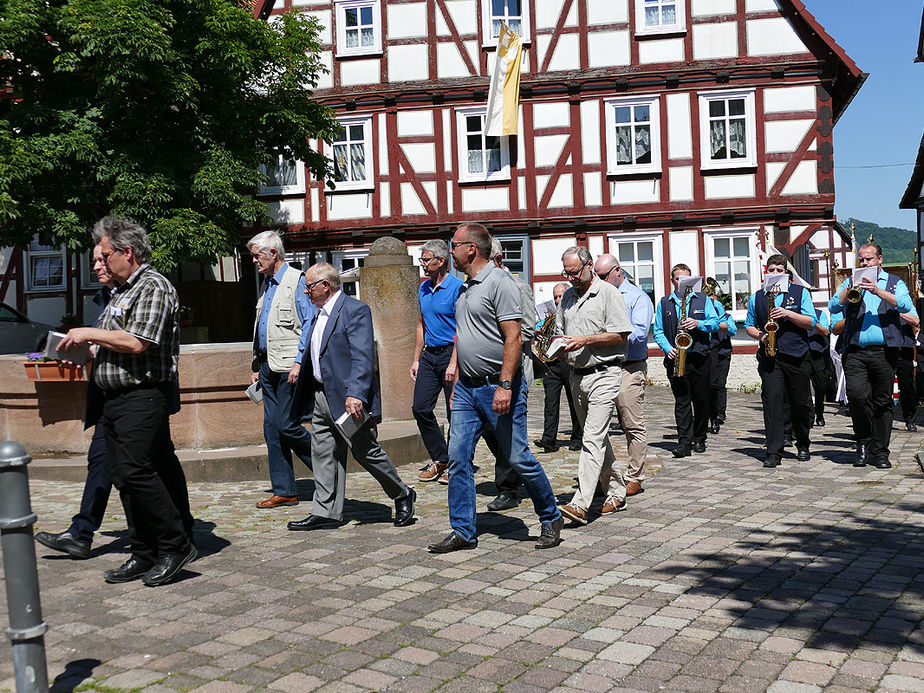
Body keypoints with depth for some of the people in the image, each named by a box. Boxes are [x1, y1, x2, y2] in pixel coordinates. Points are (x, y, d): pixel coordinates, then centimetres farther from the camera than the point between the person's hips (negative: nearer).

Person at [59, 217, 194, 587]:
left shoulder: (154, 287, -10)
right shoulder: (123, 290, 21)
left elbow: (135, 343, -20)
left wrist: (89, 333, -9)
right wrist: (87, 344, 11)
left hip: (143, 395, -10)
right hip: (115, 397, 10)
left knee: (136, 471, -16)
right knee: (123, 476, 8)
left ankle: (176, 545, -5)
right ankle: (145, 555, 15)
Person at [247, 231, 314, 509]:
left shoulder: (297, 281, -8)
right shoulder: (267, 284, 18)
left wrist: (299, 361, -21)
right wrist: (256, 366, 20)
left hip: (290, 367, -9)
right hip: (269, 367, 9)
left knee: (287, 425, -9)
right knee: (271, 428, 7)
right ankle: (284, 491, 13)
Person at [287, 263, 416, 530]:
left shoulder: (355, 310, -13)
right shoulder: (319, 313, 16)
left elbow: (363, 357, -21)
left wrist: (355, 395, -29)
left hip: (349, 399, -9)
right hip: (322, 397, 9)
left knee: (367, 453, 0)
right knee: (324, 455, 8)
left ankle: (402, 496, 20)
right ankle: (326, 513, 15)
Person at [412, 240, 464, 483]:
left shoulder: (457, 288, -10)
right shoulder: (424, 289, 13)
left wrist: (454, 363, -21)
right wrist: (416, 359, 15)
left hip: (450, 353, -7)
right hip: (429, 355, 7)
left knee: (455, 413, 0)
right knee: (420, 408, 2)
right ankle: (440, 460, 15)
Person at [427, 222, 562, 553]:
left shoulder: (499, 282, -12)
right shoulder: (468, 287, 16)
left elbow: (513, 338, -19)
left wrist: (505, 385, -24)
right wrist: (458, 382, 19)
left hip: (498, 387, -8)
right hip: (468, 388, 8)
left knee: (518, 458, 0)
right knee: (458, 457, 4)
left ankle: (551, 519, 20)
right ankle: (463, 531, 12)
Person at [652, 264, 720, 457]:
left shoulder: (703, 300, 11)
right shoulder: (664, 303, 13)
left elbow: (715, 323, 3)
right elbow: (658, 331, 9)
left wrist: (698, 323, -16)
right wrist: (668, 348, -8)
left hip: (700, 359, 0)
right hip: (676, 358, 0)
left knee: (701, 400, 5)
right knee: (681, 401, -4)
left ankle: (699, 439, 18)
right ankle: (684, 442, -7)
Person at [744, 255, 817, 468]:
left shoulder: (800, 293, 7)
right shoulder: (757, 297, 12)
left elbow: (811, 322, 1)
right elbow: (749, 325, 19)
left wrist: (788, 313, -13)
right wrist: (759, 335, -2)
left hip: (797, 356, 0)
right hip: (769, 357, 1)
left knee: (801, 404, 7)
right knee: (772, 402, -9)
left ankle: (803, 446, 26)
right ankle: (774, 452, -9)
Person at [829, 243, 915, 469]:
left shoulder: (894, 283, 13)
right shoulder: (851, 282, 17)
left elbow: (905, 305, -7)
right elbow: (833, 307, 3)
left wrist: (878, 291, -19)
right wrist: (850, 289, -11)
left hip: (884, 351, 0)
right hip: (854, 352, 0)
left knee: (883, 401, 1)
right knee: (856, 395, -14)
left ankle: (880, 451, 10)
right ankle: (863, 442, 5)